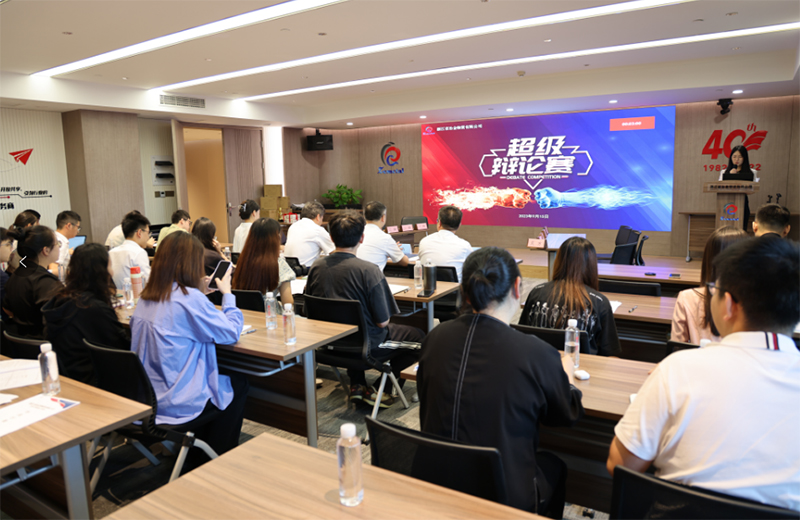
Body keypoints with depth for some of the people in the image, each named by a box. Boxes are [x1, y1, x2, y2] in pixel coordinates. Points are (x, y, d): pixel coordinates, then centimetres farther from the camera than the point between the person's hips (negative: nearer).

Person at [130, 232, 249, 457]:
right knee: (238, 383, 15)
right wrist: (227, 292, -2)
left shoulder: (147, 297, 2)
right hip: (177, 406, -8)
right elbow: (232, 332, -14)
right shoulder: (190, 299, -23)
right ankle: (220, 456, 25)